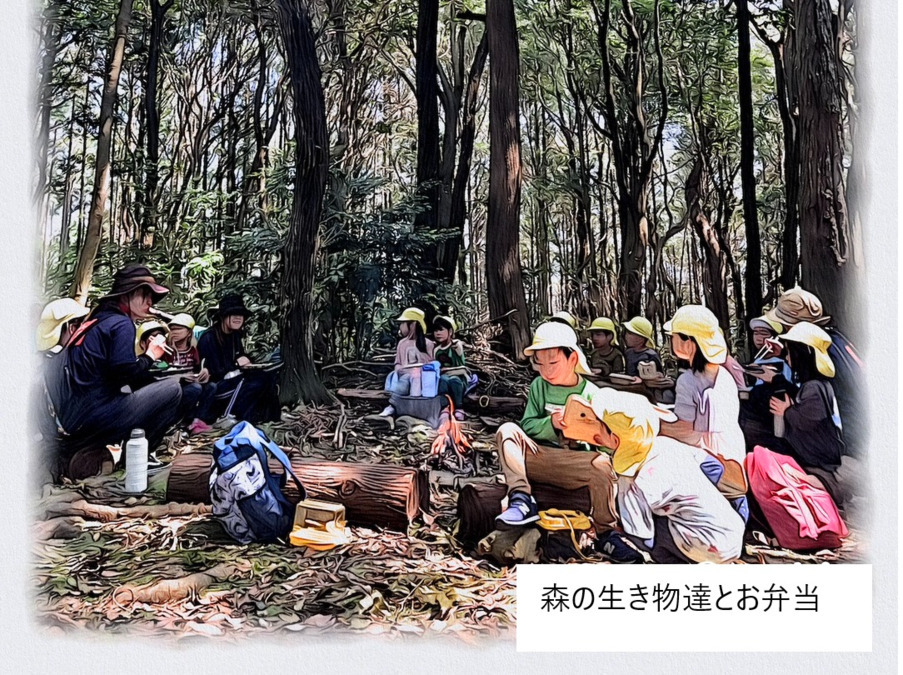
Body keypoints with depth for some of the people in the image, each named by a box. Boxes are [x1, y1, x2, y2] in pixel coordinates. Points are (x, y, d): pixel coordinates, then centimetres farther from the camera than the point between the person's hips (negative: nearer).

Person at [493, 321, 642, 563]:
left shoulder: (591, 393, -1)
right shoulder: (539, 386, 8)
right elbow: (527, 425, 2)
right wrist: (551, 423, -17)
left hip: (576, 465, -3)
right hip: (538, 457, 3)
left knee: (602, 463, -33)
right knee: (507, 430, -18)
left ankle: (605, 535, -17)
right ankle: (521, 500, -27)